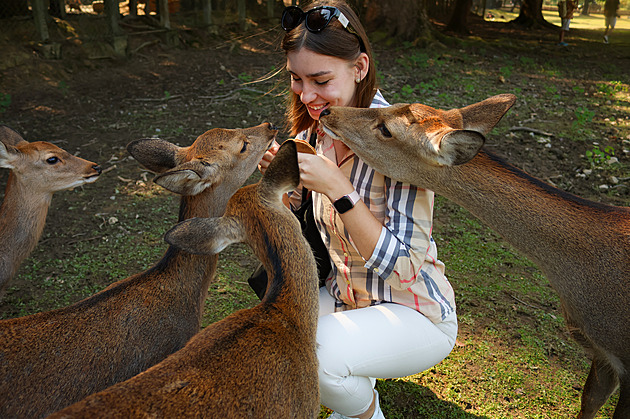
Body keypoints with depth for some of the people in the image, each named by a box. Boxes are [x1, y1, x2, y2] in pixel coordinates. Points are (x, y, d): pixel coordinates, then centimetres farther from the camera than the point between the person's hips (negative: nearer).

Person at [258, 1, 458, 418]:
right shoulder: (312, 130, -5)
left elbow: (404, 266, -26)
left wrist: (337, 187, -34)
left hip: (416, 316, -6)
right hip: (343, 296, 6)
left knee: (313, 353, -28)